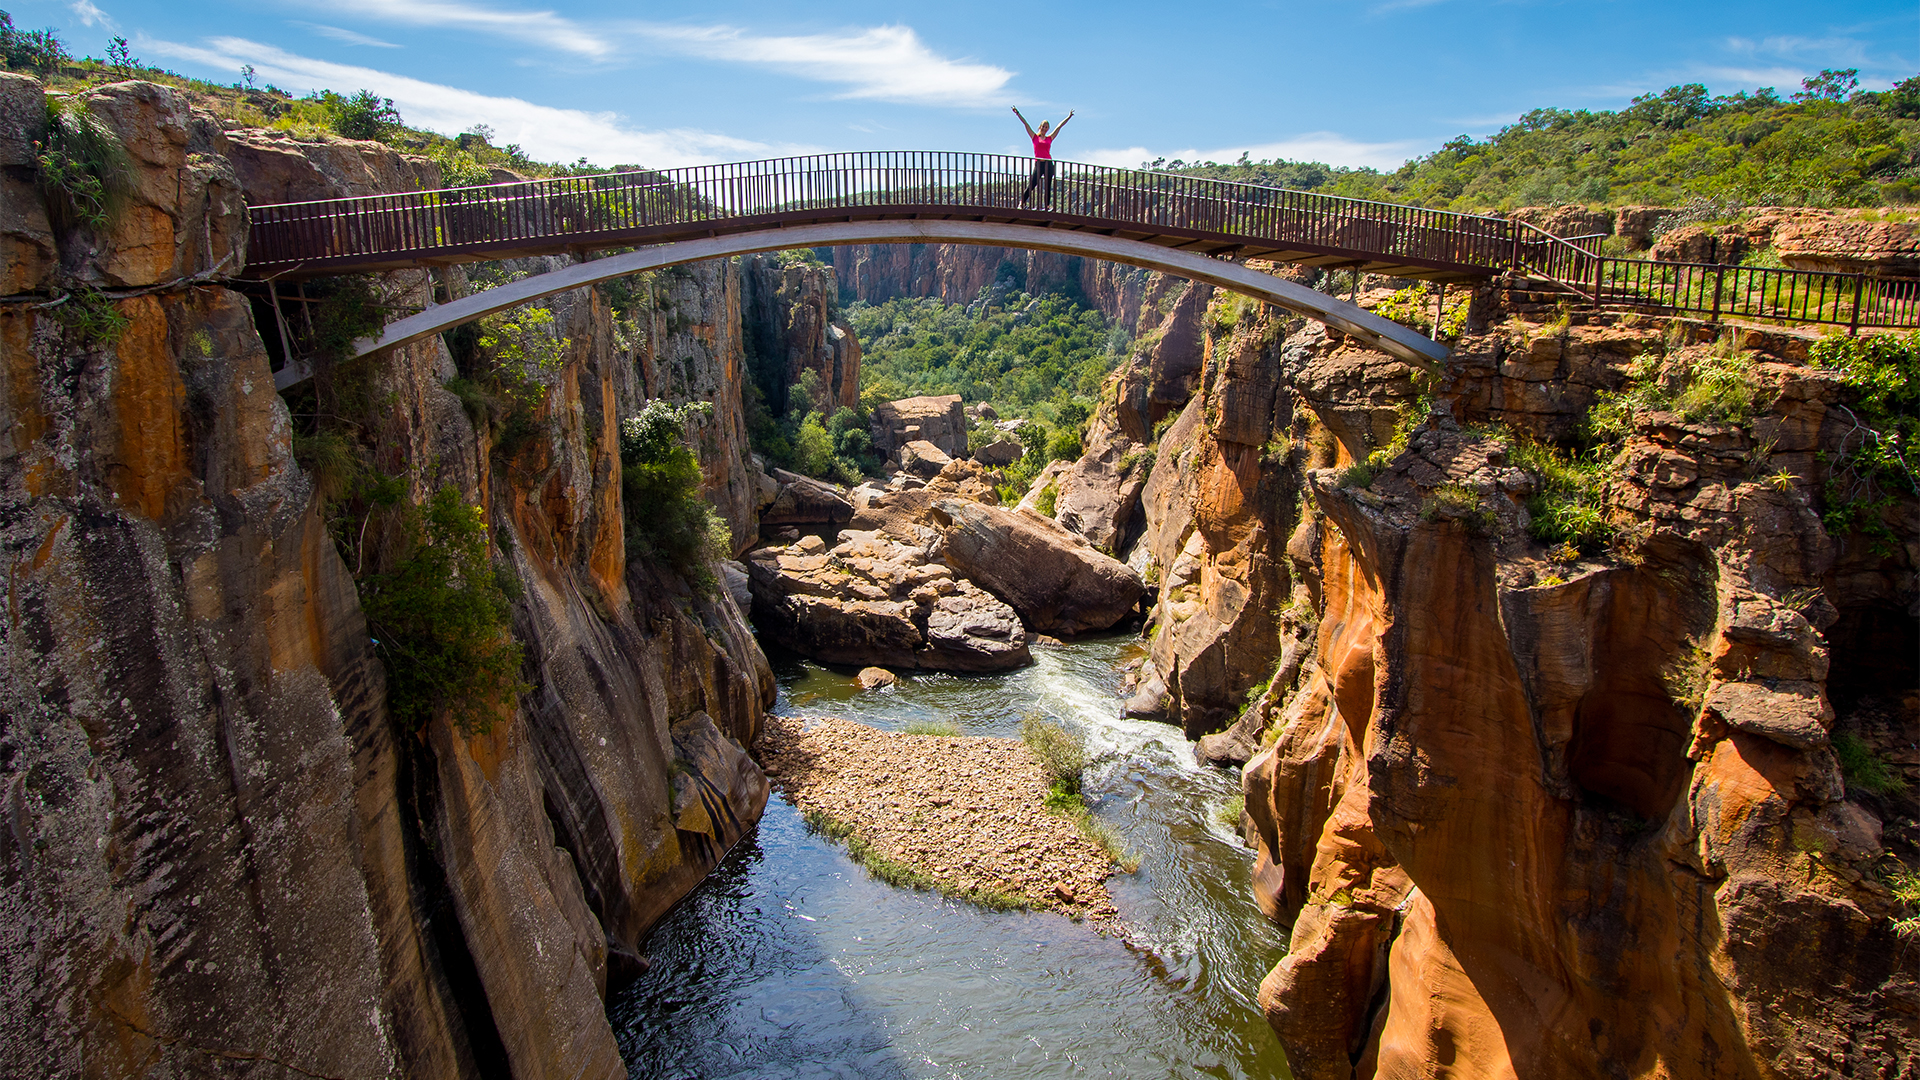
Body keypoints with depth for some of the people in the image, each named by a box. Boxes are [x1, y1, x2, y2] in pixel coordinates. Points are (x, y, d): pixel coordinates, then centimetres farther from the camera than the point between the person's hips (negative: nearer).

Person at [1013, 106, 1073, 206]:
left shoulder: (1049, 138, 14)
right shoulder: (1035, 137, 9)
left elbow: (1059, 126, 18)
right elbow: (1025, 124, 6)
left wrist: (1069, 117, 23)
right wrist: (1018, 114, 2)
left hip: (1049, 164, 3)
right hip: (1038, 164, -2)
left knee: (1048, 187, 2)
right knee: (1031, 185, -9)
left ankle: (1047, 206, 4)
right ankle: (1021, 203, -5)